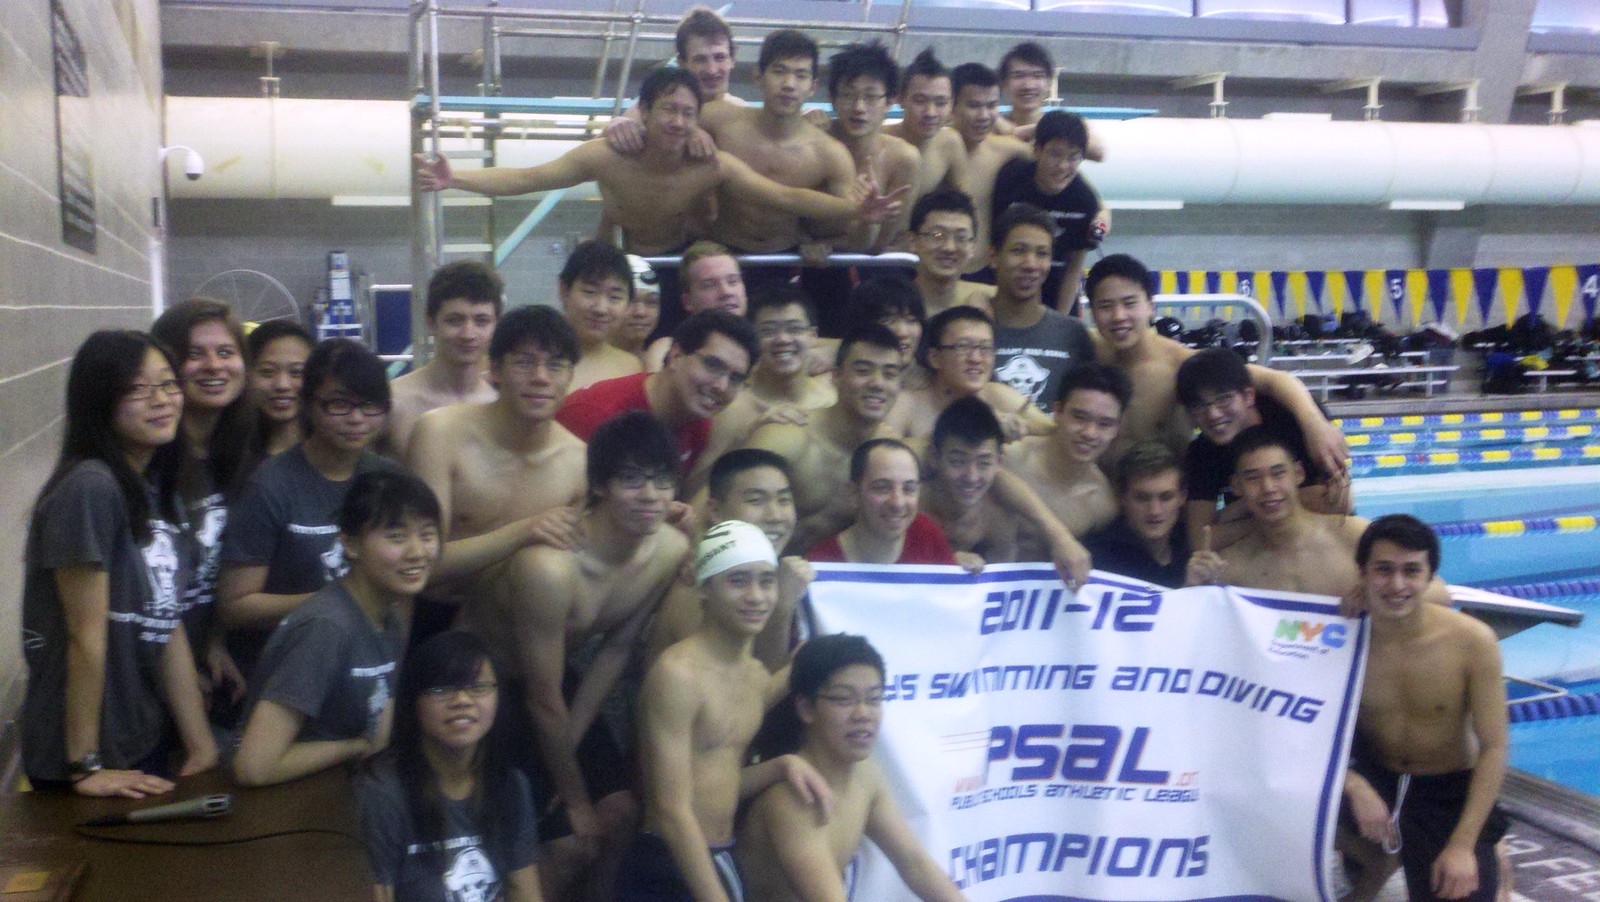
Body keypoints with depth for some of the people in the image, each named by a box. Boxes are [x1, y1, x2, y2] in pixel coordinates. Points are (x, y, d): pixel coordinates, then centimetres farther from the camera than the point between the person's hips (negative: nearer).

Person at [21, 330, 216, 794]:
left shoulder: (154, 492, 5)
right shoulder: (88, 488, -21)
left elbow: (169, 629, 3)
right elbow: (86, 636, -20)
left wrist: (201, 745, 1)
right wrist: (86, 768, -17)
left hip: (148, 743, 8)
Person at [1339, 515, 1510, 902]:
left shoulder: (1473, 641, -19)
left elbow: (1493, 748, -14)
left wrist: (1463, 845, -20)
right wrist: (1355, 786, -32)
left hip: (1451, 789, -1)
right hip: (1375, 778, 1)